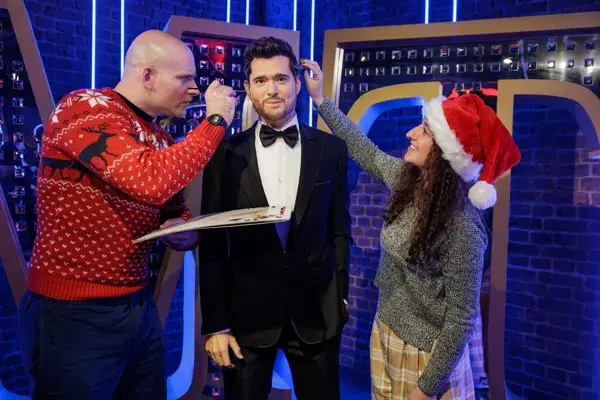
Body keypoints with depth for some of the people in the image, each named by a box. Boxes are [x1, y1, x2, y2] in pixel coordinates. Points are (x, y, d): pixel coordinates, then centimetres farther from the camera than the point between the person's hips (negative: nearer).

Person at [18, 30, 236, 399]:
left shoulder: (161, 140, 9)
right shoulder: (84, 108, -15)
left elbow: (175, 213, 19)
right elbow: (152, 181, -30)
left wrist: (185, 233, -6)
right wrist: (215, 120, -17)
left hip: (139, 307, 8)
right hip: (73, 313, -7)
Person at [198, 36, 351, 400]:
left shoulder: (331, 149, 0)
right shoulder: (226, 153, -3)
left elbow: (340, 231, 5)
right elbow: (213, 245, -2)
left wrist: (340, 300, 3)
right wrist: (215, 324, -4)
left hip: (315, 312, 1)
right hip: (246, 313, 0)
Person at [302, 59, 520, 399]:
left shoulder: (462, 228, -28)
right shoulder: (406, 179, -8)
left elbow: (461, 317, -21)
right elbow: (364, 148, 9)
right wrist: (319, 97, 12)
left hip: (426, 353, -7)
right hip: (385, 333, 7)